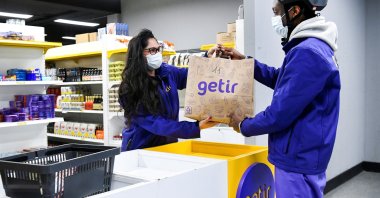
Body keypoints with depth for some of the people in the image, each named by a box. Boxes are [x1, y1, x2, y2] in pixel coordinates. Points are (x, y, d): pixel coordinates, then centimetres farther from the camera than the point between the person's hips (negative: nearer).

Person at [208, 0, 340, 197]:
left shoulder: (307, 53, -26)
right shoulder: (312, 47, 9)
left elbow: (279, 113, -25)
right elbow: (279, 79, 24)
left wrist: (244, 125, -7)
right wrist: (244, 61, 15)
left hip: (298, 161, -10)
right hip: (302, 156, 10)